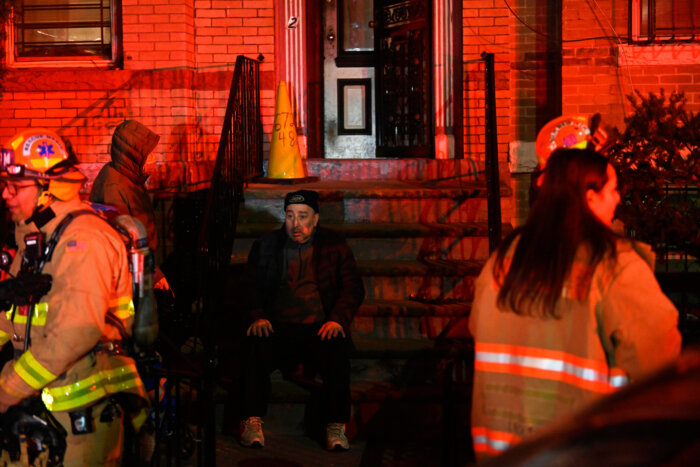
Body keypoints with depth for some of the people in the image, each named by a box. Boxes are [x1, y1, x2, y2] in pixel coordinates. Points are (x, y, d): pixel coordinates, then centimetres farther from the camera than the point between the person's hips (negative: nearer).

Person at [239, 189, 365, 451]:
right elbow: (251, 287, 11)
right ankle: (252, 421, -27)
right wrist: (257, 317, -10)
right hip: (278, 327, 1)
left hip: (320, 328, -1)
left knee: (338, 350, -33)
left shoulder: (335, 247, 12)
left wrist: (337, 319, -13)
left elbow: (353, 289, 5)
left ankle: (336, 427, -30)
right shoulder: (266, 246, 15)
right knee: (255, 346, -31)